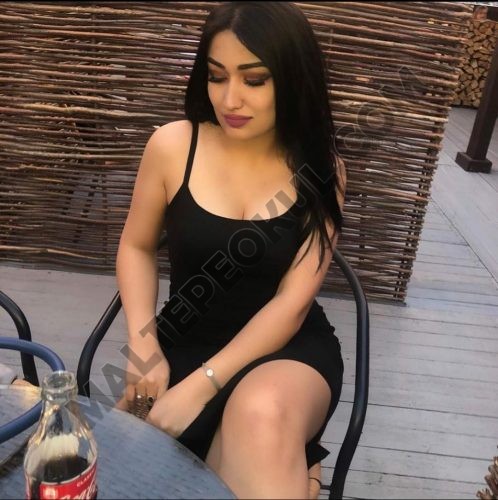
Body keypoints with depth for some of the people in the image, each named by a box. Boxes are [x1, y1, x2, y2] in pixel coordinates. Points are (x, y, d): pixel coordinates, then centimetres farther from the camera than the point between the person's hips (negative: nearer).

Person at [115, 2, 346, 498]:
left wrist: (201, 386, -20)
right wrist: (143, 344, -9)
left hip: (289, 350, -3)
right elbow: (136, 247, 7)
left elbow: (291, 302, -12)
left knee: (261, 413, -36)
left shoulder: (321, 170, -8)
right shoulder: (172, 146, -8)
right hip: (185, 343, 3)